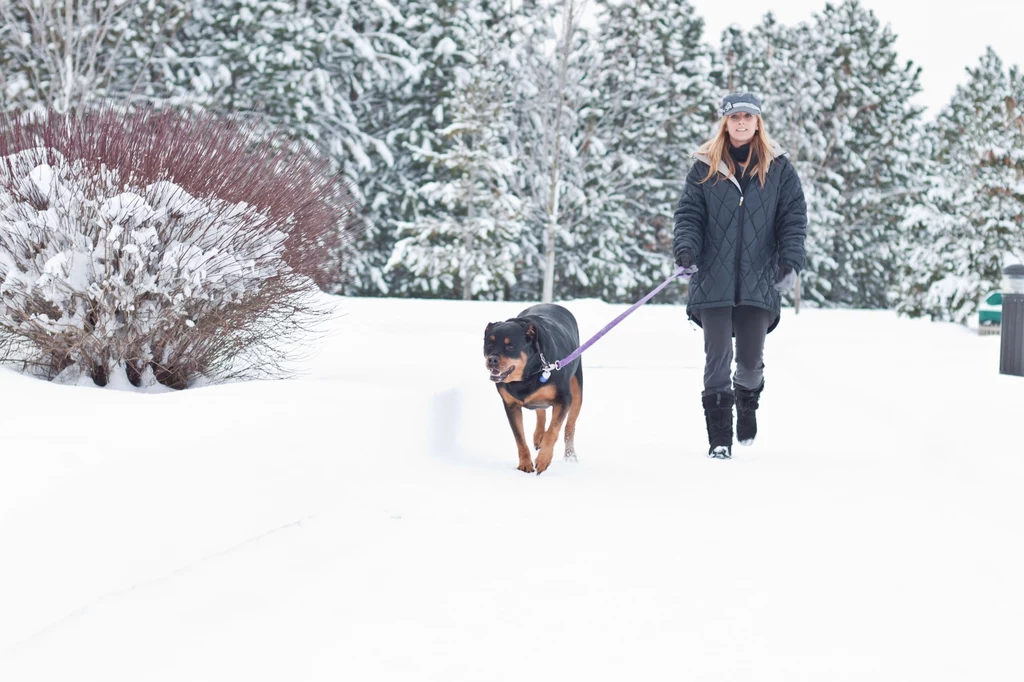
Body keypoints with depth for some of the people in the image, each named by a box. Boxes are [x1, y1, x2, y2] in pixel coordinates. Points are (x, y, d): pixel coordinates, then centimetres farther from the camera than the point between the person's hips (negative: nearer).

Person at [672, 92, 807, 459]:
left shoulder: (779, 168, 6)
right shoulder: (705, 168, 6)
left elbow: (794, 219, 5)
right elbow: (689, 215, 6)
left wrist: (790, 262, -8)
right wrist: (685, 250, -12)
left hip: (759, 281, 0)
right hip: (713, 280, 0)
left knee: (751, 359, 6)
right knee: (718, 357, -5)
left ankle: (748, 400, 39)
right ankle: (719, 437, -1)